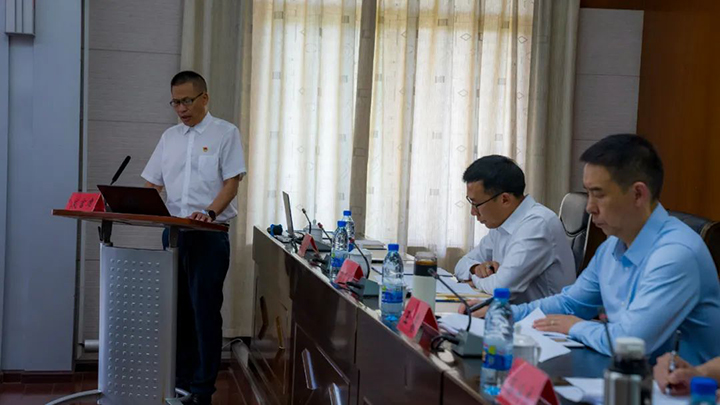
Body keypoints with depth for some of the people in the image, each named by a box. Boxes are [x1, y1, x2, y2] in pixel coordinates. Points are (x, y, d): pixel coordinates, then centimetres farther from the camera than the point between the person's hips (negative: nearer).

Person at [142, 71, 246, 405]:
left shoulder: (225, 133, -1)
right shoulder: (169, 137, 14)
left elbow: (232, 181, -8)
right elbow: (153, 183, 15)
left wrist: (210, 212, -23)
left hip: (209, 235, -5)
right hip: (173, 233, 5)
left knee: (205, 311, -4)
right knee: (178, 310, 9)